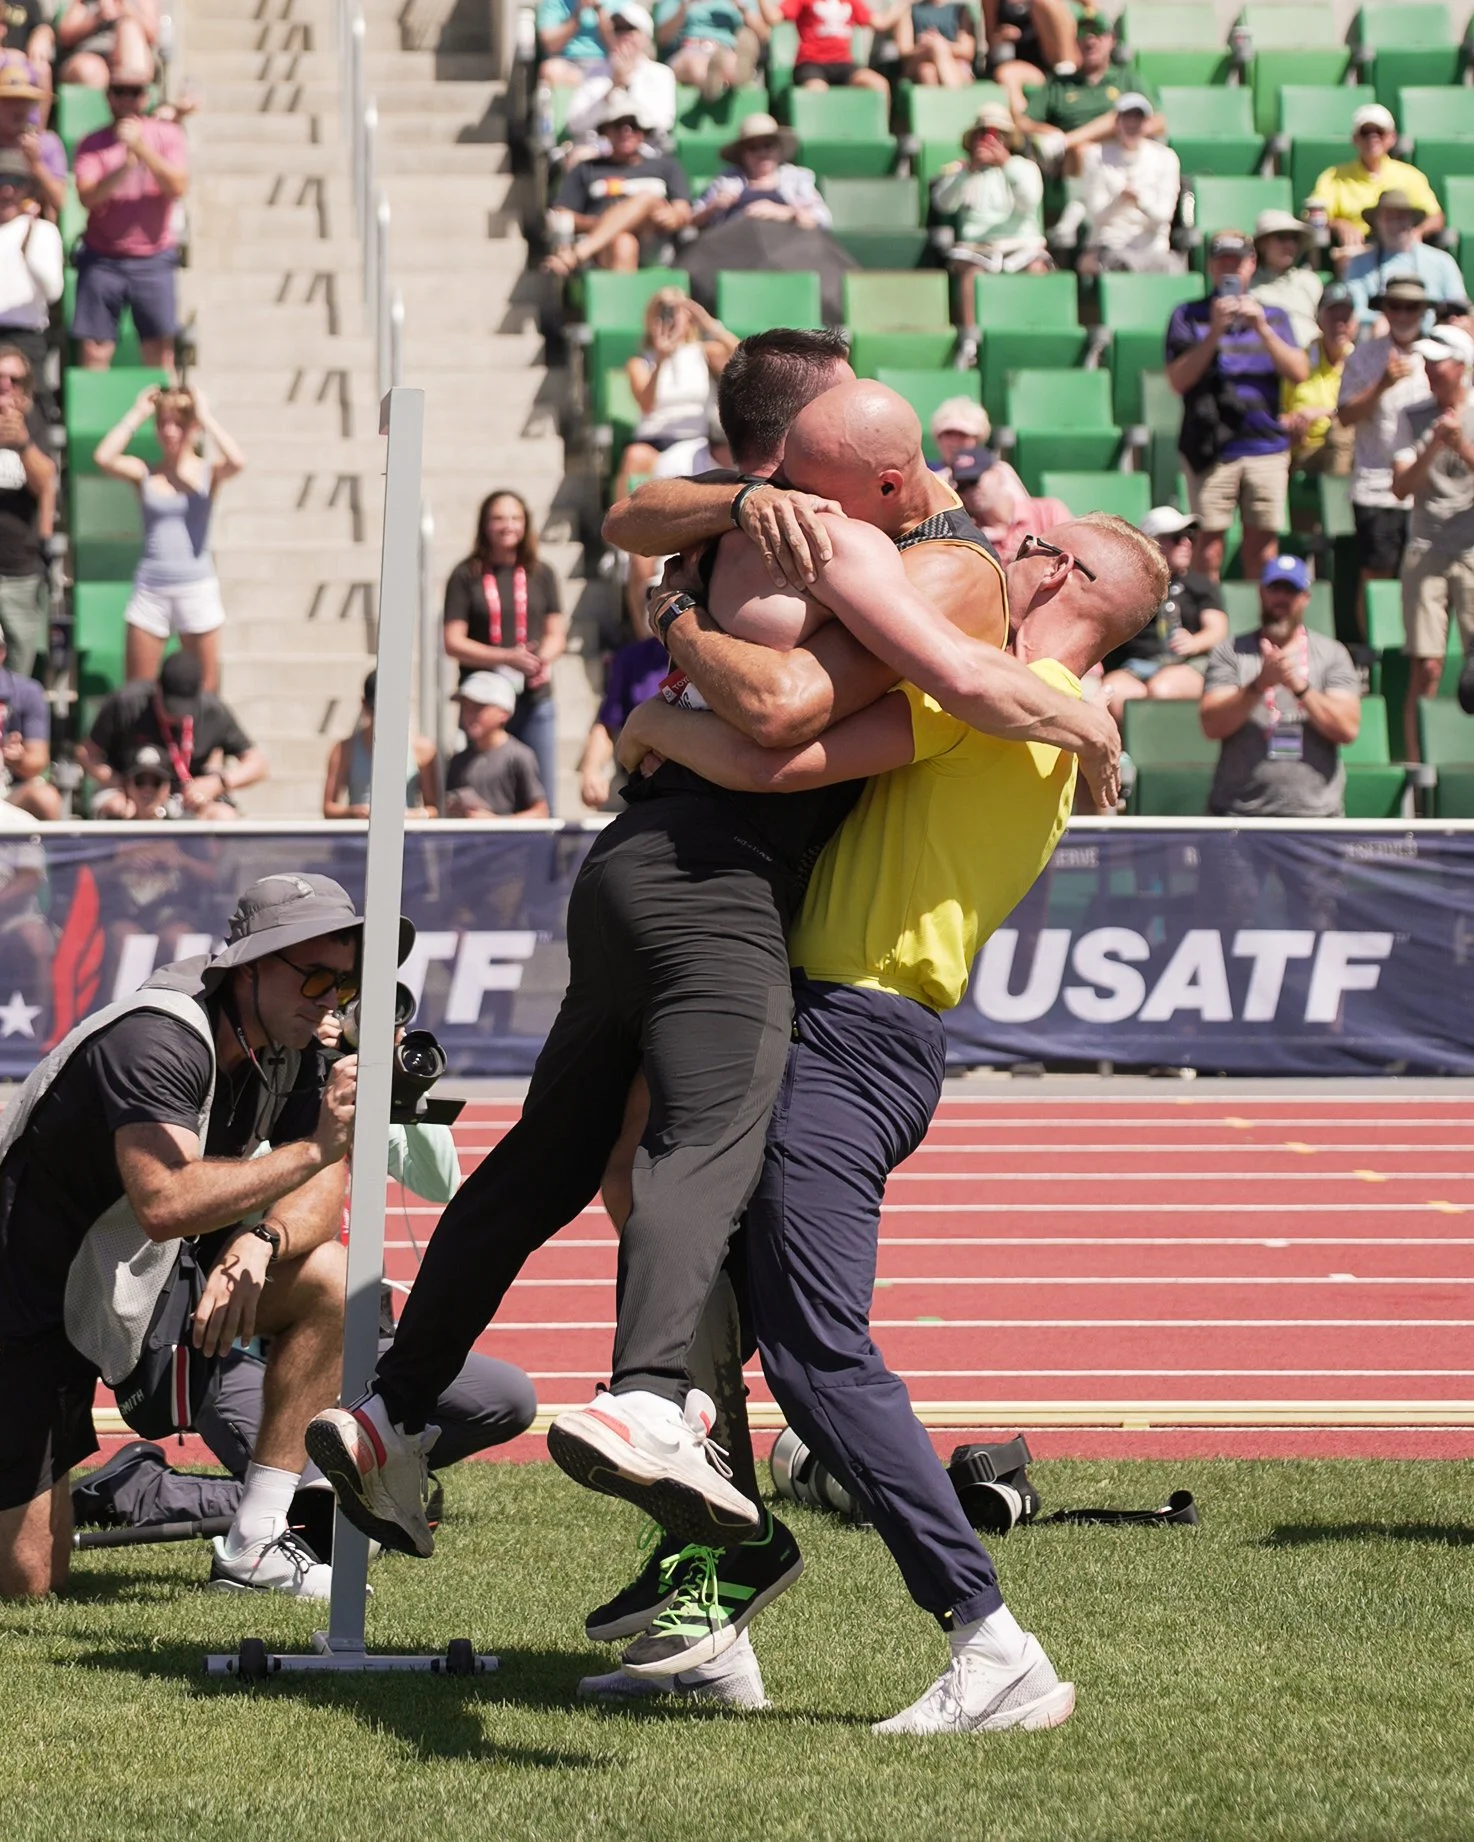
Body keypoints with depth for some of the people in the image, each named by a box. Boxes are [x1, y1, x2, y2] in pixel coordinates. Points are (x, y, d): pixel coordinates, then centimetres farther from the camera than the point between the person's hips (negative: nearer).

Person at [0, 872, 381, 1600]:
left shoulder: (287, 1051, -2)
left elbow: (320, 1200, -3)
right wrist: (315, 1146, -42)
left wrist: (261, 1240, -25)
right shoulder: (159, 1041, -28)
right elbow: (165, 1203, -42)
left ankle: (252, 1548, -6)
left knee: (328, 1279, -11)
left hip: (149, 1282, 8)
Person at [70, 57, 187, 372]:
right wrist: (125, 164, -22)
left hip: (152, 260, 0)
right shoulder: (93, 143, 5)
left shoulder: (166, 135, 6)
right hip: (102, 260, 0)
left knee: (160, 351, -5)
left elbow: (178, 186, -8)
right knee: (94, 350, -5)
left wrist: (141, 148, -18)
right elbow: (87, 196, -9)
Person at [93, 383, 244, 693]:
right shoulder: (144, 473, 3)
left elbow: (236, 461, -21)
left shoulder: (207, 472, 1)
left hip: (197, 588, -1)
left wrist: (205, 416, -10)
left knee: (204, 690, 5)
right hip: (150, 589, 1)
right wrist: (137, 414, -6)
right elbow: (103, 459, -14)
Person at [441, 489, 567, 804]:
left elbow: (557, 634, 10)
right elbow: (453, 644, -3)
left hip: (535, 699, 2)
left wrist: (542, 660, -14)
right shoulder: (466, 576, 2)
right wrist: (507, 658, -16)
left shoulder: (540, 574, 10)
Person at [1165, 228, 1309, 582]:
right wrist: (1215, 332, -13)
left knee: (1262, 548, 1)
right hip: (1211, 451, -2)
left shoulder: (1273, 317, 16)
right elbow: (1178, 380, -4)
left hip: (1266, 444, 2)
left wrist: (1261, 328, -8)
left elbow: (1299, 373, 2)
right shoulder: (1189, 317, 8)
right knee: (1208, 545, -6)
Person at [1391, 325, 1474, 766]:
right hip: (1425, 550, 1)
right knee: (1425, 667, -4)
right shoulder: (1413, 417, 7)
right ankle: (1416, 766, 0)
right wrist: (1433, 447, -13)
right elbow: (1402, 486, 0)